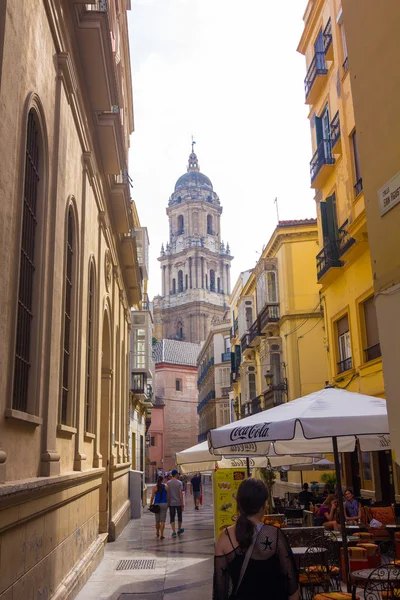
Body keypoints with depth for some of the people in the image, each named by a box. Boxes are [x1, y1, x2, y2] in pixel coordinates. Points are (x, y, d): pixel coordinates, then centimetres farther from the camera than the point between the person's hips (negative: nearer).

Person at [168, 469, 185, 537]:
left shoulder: (168, 483, -2)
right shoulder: (179, 483, -9)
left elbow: (167, 493, 0)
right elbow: (180, 493, -12)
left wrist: (168, 502, 9)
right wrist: (182, 503, -7)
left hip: (171, 503, 1)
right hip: (178, 502, -1)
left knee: (172, 517, 4)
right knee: (179, 516, 16)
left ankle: (174, 532, -3)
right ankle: (179, 530, 29)